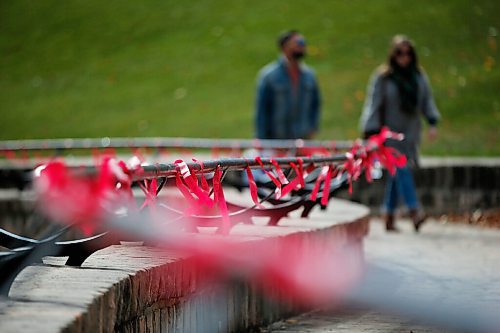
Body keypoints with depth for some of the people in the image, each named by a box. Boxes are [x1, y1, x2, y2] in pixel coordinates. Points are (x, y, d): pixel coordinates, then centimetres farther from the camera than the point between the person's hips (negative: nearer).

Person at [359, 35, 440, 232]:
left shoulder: (418, 77, 10)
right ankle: (414, 212, -25)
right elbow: (373, 104, -4)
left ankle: (389, 218, 13)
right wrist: (372, 132, -9)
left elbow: (427, 101, 13)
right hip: (390, 132, -5)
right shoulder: (382, 78, -4)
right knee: (402, 171, -18)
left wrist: (432, 123, -1)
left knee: (397, 175, 7)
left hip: (410, 132, 5)